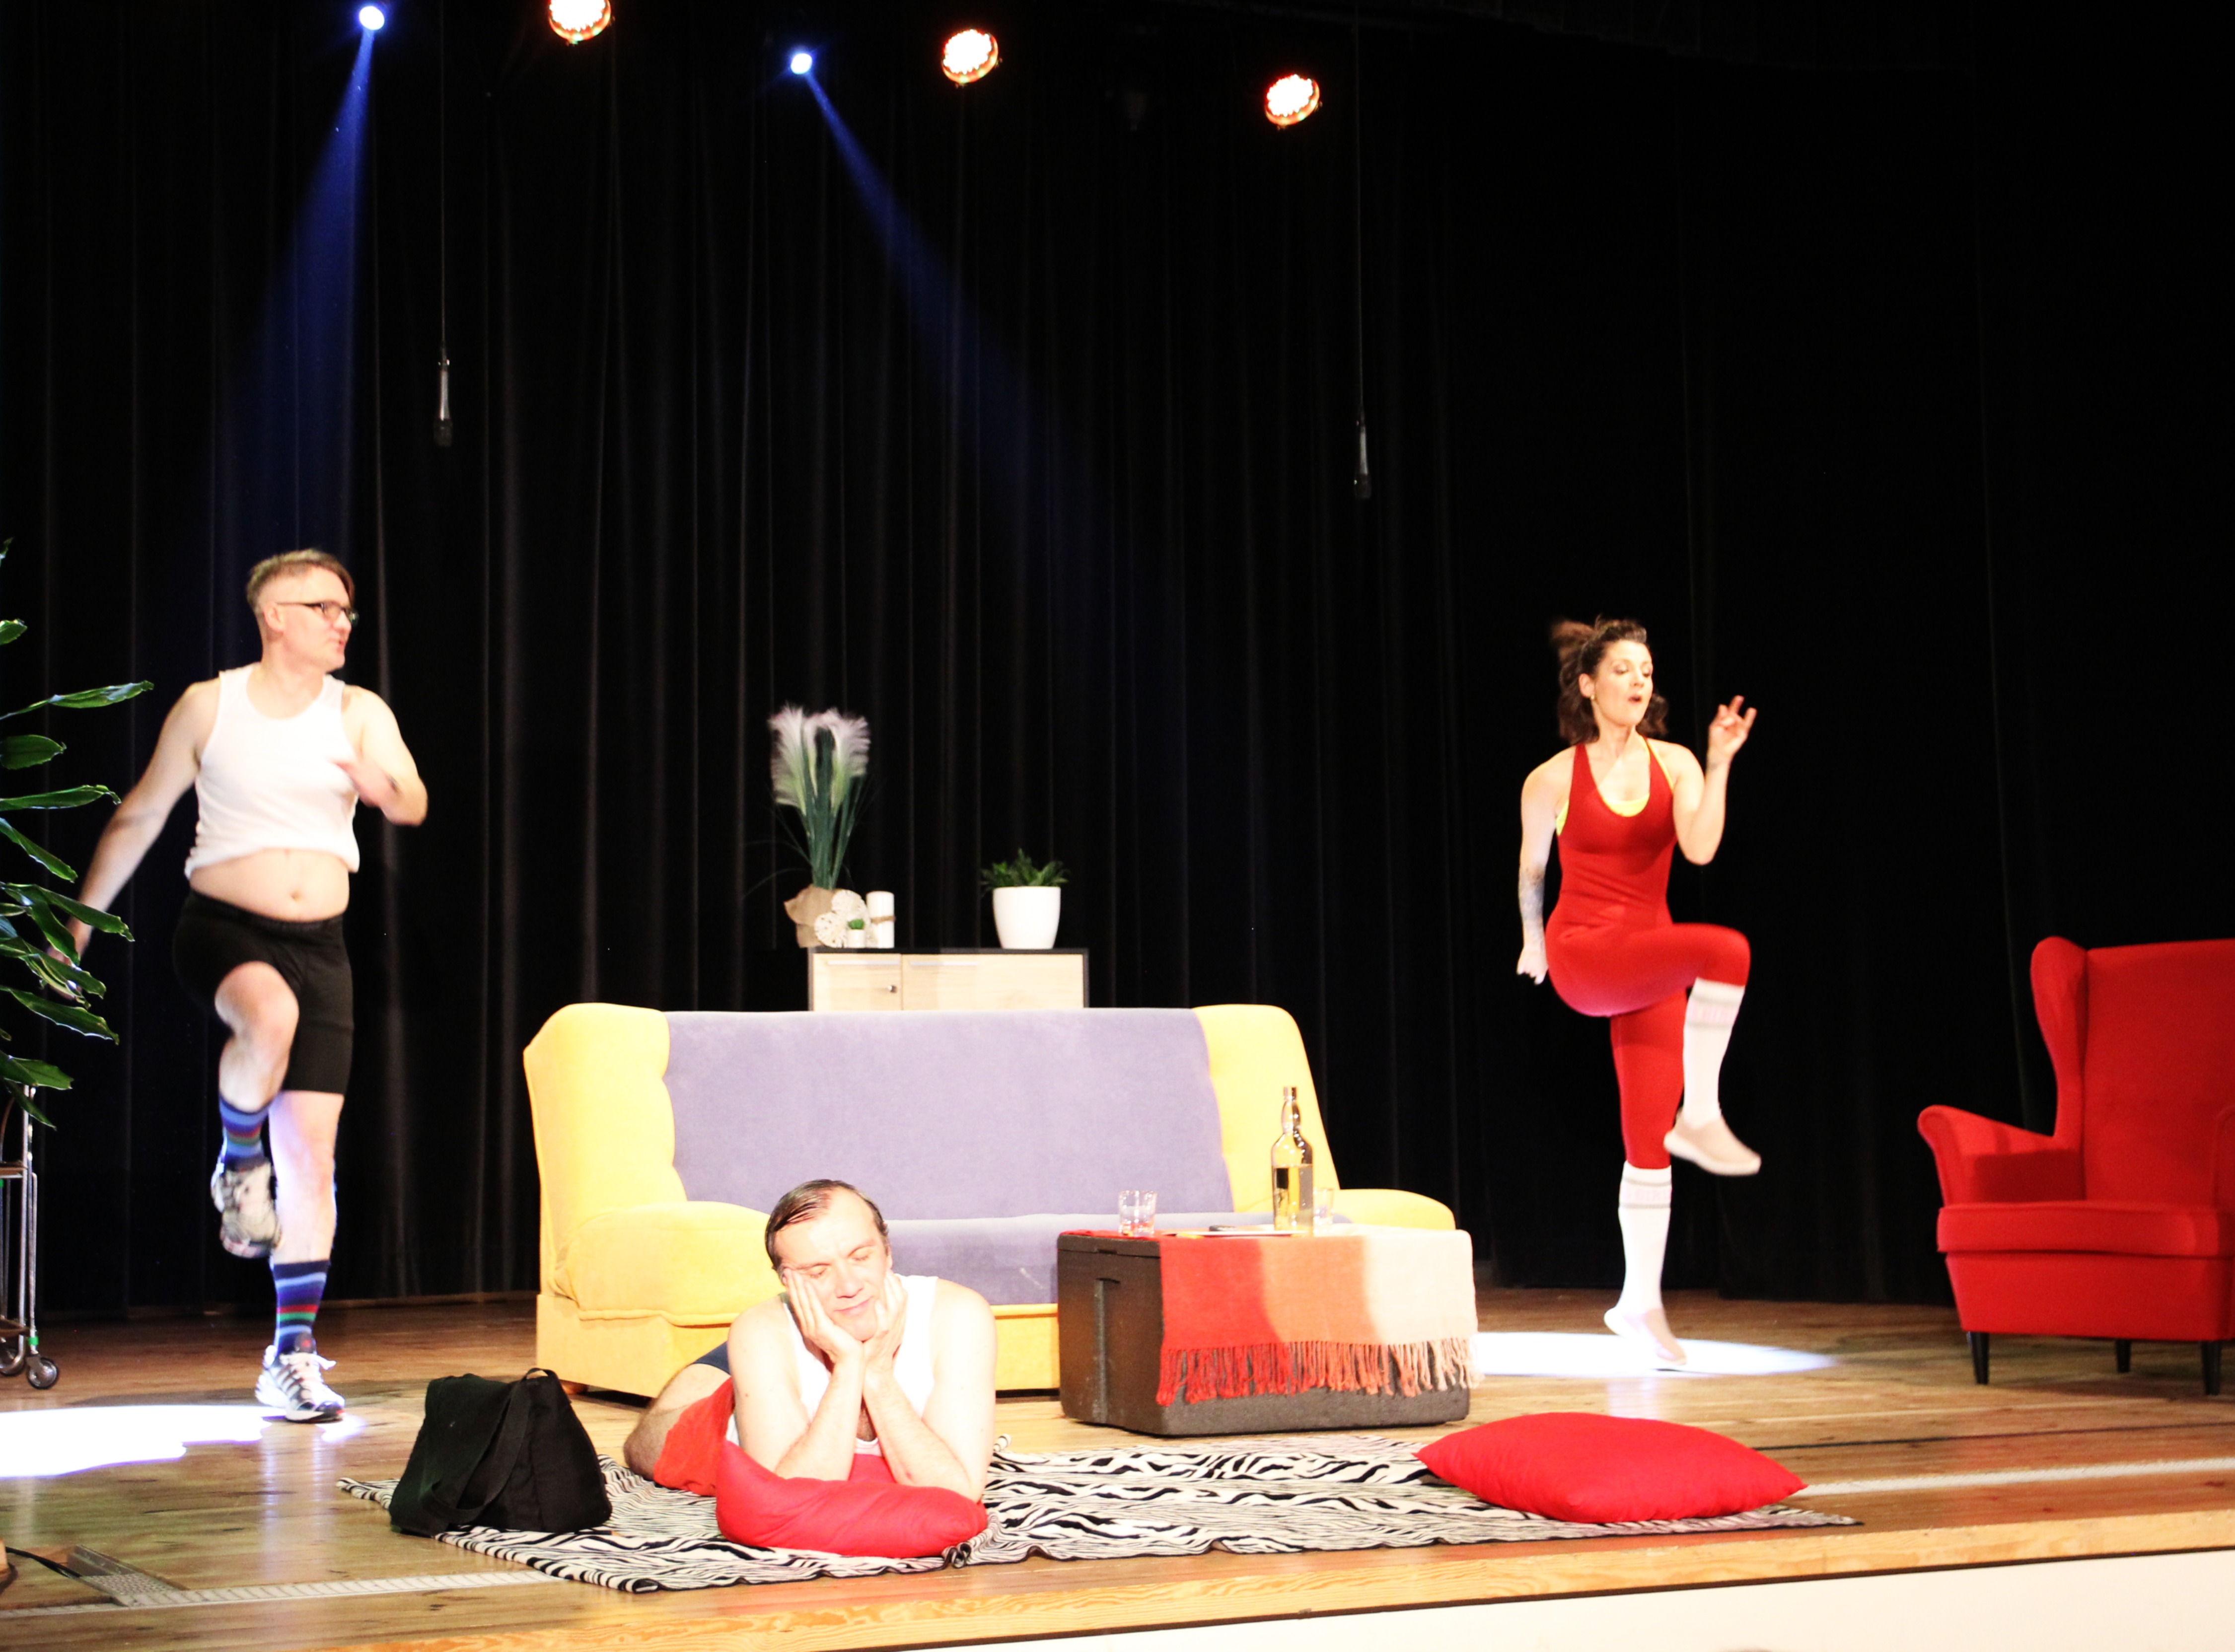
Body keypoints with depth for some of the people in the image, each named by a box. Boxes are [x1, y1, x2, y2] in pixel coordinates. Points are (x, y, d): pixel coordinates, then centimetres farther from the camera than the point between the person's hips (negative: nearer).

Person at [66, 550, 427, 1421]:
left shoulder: (359, 713, 3)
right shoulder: (209, 706, 0)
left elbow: (414, 805, -14)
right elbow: (139, 816, 9)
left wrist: (382, 785, -37)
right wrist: (81, 914, 10)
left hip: (317, 946, 2)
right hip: (221, 926, -2)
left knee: (311, 1150, -3)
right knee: (271, 1015, -38)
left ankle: (293, 1352, 6)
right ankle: (239, 1163, -8)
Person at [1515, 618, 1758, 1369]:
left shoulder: (1674, 765, 4)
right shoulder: (1552, 780, -1)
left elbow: (1700, 848, -12)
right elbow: (1532, 870, 15)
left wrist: (1720, 765, -19)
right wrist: (1534, 941, 26)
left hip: (1647, 965, 4)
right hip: (1583, 954, -4)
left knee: (1647, 1139, 2)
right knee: (1725, 951, -31)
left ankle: (1640, 1301, 11)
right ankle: (1701, 1117, -22)